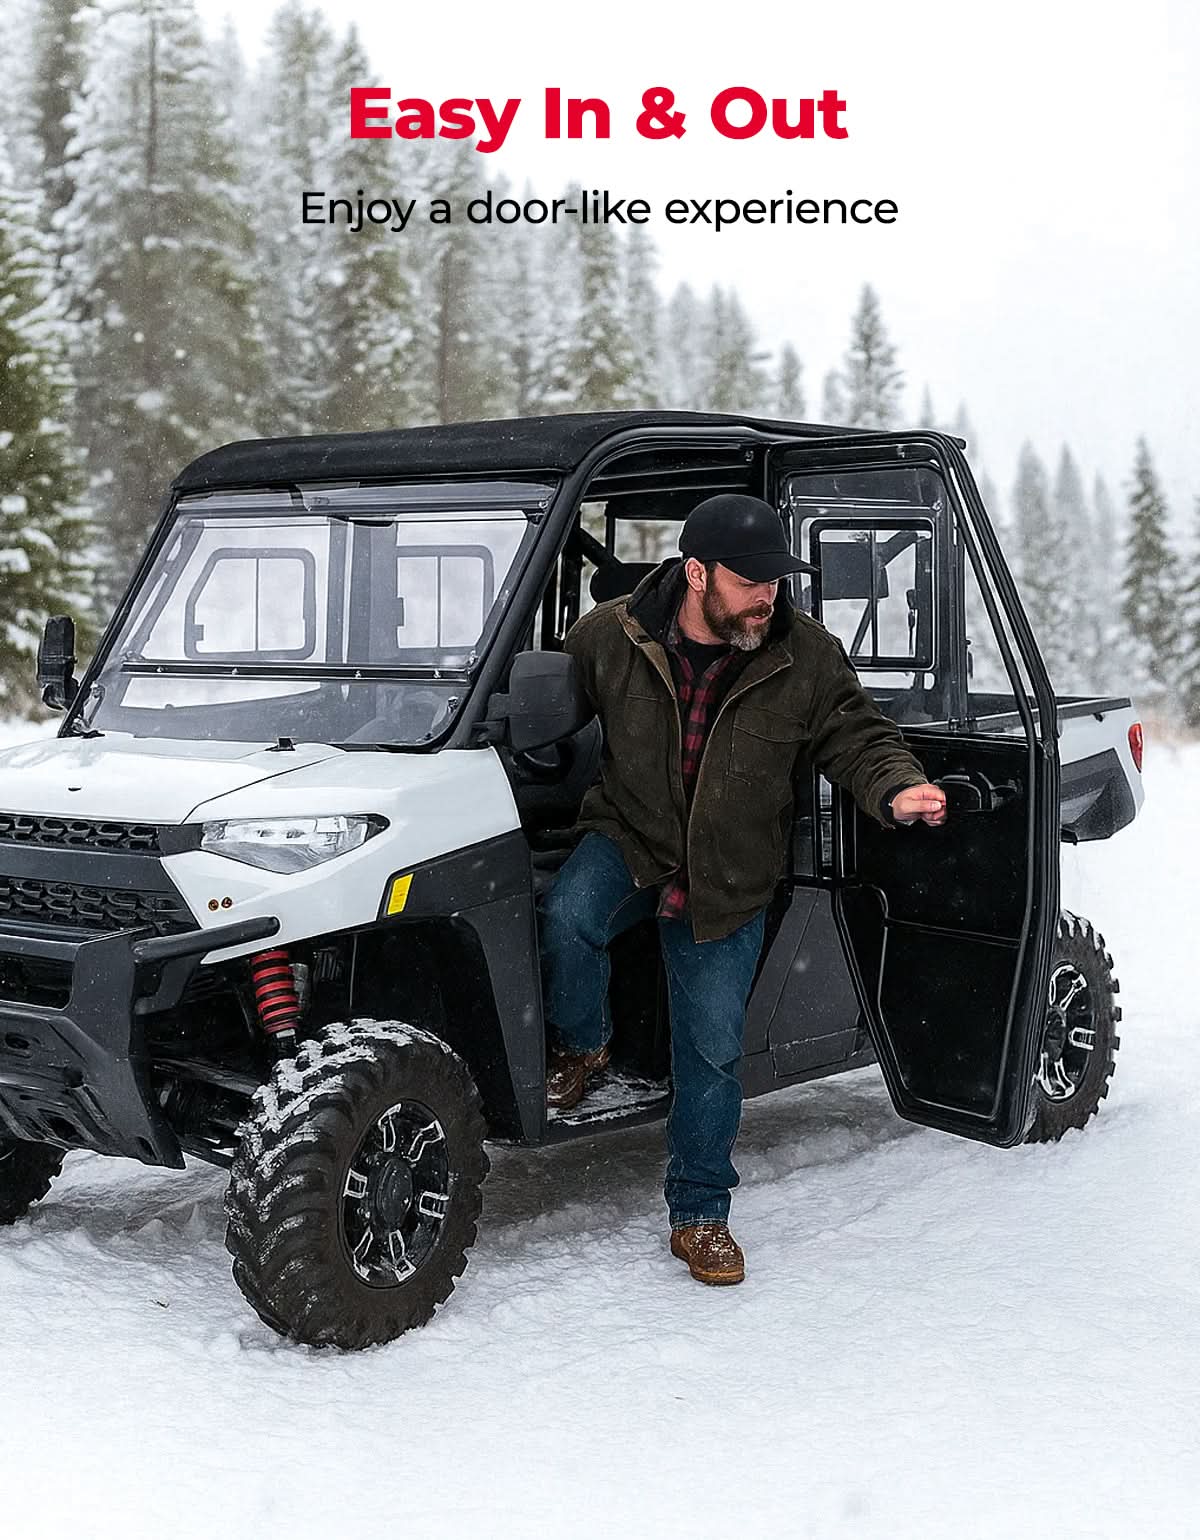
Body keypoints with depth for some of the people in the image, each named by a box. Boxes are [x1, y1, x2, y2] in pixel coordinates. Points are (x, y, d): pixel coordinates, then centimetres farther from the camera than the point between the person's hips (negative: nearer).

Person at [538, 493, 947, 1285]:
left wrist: (897, 791, -24)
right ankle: (582, 1047, -2)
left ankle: (700, 1213, 20)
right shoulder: (607, 639, -13)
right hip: (627, 839, -1)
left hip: (729, 885, 1)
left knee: (713, 1049, 3)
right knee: (568, 916, -33)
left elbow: (859, 738, -3)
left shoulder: (807, 656, -11)